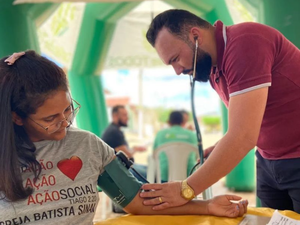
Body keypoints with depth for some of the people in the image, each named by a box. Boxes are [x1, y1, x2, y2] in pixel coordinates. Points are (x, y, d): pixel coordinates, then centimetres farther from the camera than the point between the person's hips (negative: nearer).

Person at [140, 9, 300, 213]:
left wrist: (186, 189, -23)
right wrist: (220, 149, -6)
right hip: (269, 161, 8)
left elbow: (243, 136, -29)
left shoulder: (245, 43, -25)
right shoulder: (213, 67, 3)